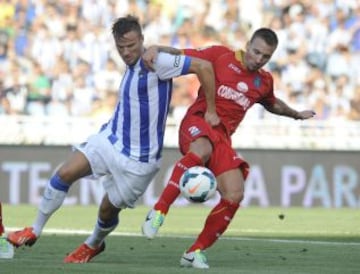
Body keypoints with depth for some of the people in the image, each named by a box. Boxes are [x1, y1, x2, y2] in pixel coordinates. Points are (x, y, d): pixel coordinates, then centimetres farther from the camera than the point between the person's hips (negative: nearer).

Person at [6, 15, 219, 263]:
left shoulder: (156, 63, -19)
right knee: (65, 174, -10)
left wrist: (211, 111, -19)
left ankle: (93, 245, 36)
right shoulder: (132, 67, 7)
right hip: (110, 140, 7)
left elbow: (204, 66, -24)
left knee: (109, 208, 4)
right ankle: (34, 231, 3)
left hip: (139, 157, -7)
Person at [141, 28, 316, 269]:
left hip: (221, 137, 6)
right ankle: (159, 211, -39)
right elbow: (179, 55, 2)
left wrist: (297, 114, 54)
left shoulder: (264, 81, 18)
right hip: (198, 123, -6)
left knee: (234, 196, -14)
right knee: (202, 149, -43)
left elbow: (273, 104, 41)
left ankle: (196, 252, 1)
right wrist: (156, 49, -17)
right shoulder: (221, 56, 2)